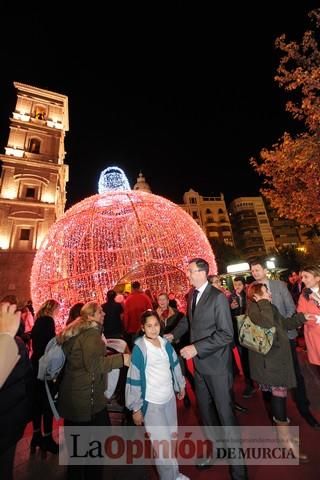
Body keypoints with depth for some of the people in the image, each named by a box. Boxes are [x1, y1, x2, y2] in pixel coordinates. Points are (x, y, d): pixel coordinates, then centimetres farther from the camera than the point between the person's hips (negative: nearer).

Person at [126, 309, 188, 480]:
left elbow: (175, 364, 7)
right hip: (151, 403, -5)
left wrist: (181, 385, 15)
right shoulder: (139, 349, -21)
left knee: (171, 438, 22)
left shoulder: (165, 343, -6)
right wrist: (136, 408, -10)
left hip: (169, 397, 6)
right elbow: (134, 379, -15)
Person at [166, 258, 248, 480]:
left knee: (225, 415, 8)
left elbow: (226, 334, -23)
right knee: (205, 411, 24)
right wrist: (174, 334, 6)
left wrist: (196, 348, -26)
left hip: (217, 365, -7)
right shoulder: (192, 295, 1)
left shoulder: (218, 297, -21)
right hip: (200, 364, 7)